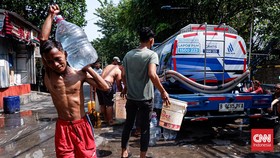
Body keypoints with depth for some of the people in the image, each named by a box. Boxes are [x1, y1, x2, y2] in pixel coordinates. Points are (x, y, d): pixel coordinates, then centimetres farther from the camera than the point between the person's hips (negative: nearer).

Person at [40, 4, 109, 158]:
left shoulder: (80, 73, -8)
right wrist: (51, 15, -6)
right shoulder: (48, 73, -7)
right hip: (63, 126, 1)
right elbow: (43, 39, -12)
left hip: (82, 124, 0)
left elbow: (105, 87, -13)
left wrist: (88, 68, -12)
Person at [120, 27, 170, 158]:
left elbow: (123, 75, 8)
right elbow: (152, 75, -25)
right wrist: (163, 92, -17)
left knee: (128, 124, 19)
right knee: (145, 128, 7)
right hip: (145, 98, -5)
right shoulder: (151, 54, -12)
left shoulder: (128, 54, 5)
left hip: (130, 97, 6)